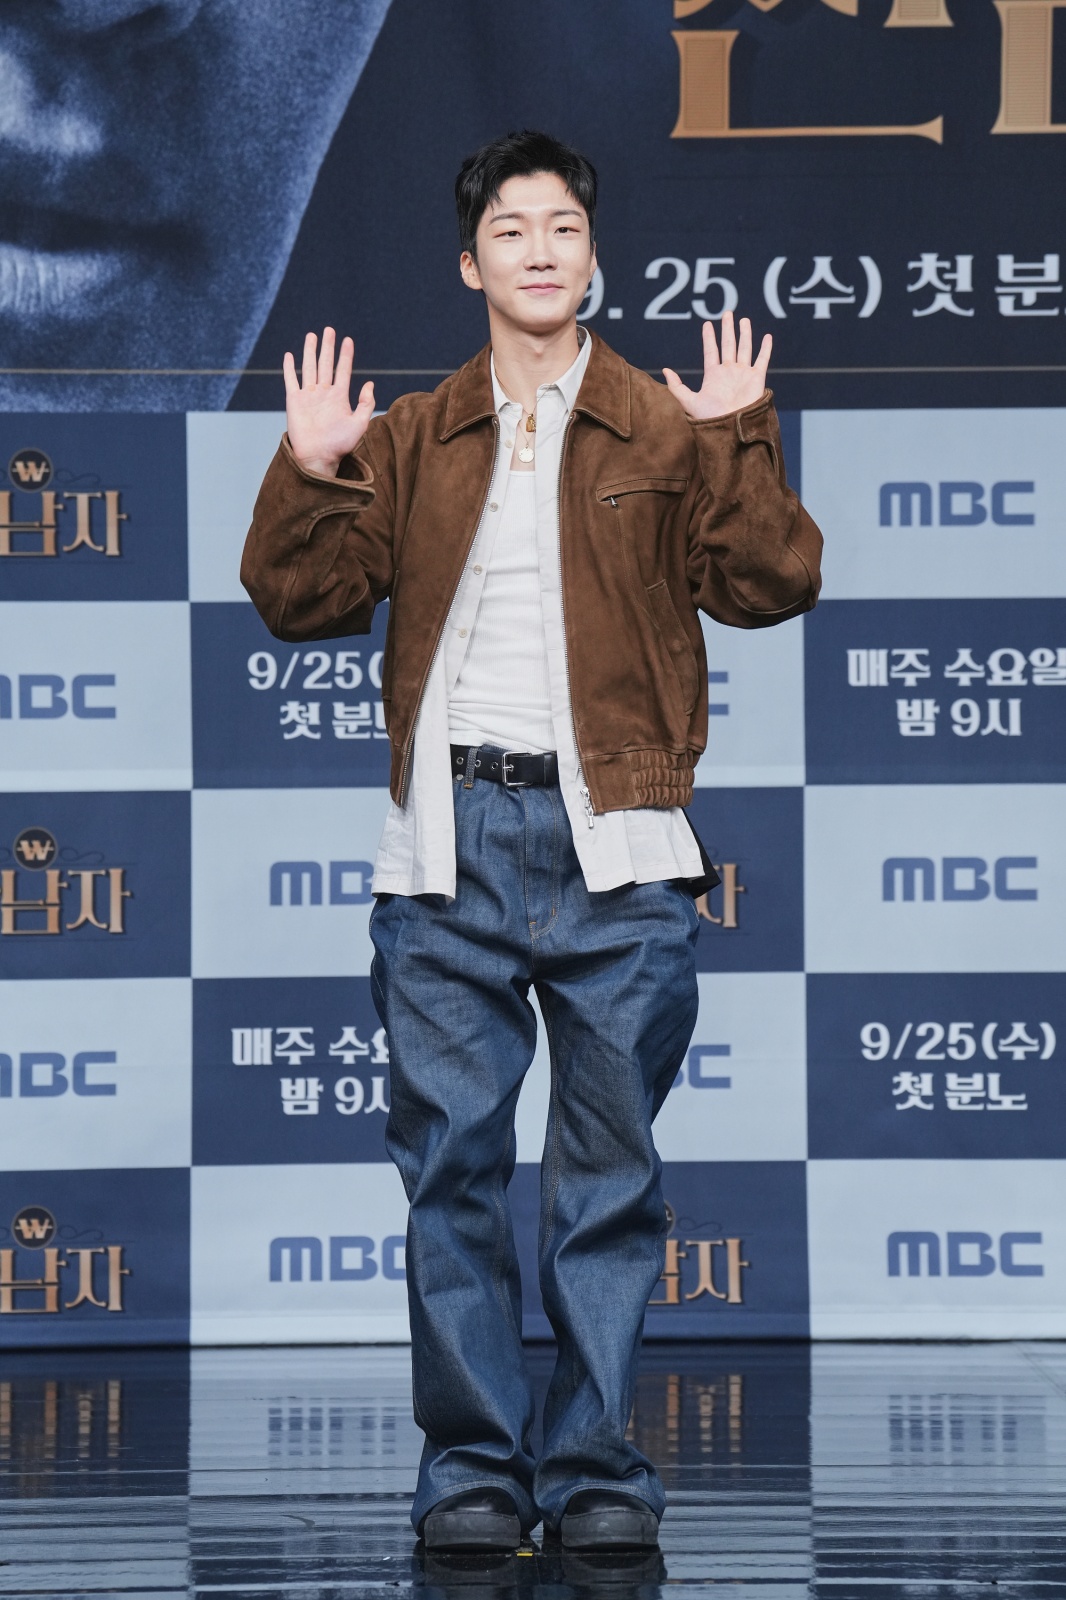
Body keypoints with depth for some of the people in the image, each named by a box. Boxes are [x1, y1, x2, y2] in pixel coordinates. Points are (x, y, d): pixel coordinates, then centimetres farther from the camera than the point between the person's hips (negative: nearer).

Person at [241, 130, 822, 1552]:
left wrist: (735, 446, -14)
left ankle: (598, 1471, 9)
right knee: (452, 1167, 1)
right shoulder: (408, 445, 13)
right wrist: (313, 470, -7)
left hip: (612, 847, -1)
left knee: (611, 1169, 2)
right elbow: (303, 601, 6)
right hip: (450, 845, 1)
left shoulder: (669, 435, 8)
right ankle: (473, 1468, 9)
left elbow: (771, 587, -4)